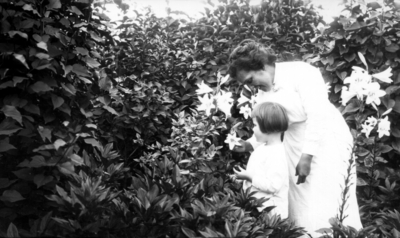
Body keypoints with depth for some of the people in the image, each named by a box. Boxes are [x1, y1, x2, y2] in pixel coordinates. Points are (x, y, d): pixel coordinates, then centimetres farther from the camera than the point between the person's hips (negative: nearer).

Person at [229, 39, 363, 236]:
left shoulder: (301, 72, -15)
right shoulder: (262, 94, 8)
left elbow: (318, 114, -21)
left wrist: (307, 155, -24)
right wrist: (249, 145, -6)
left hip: (326, 143, -7)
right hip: (294, 150, 7)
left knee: (323, 214, -10)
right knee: (300, 210, 5)